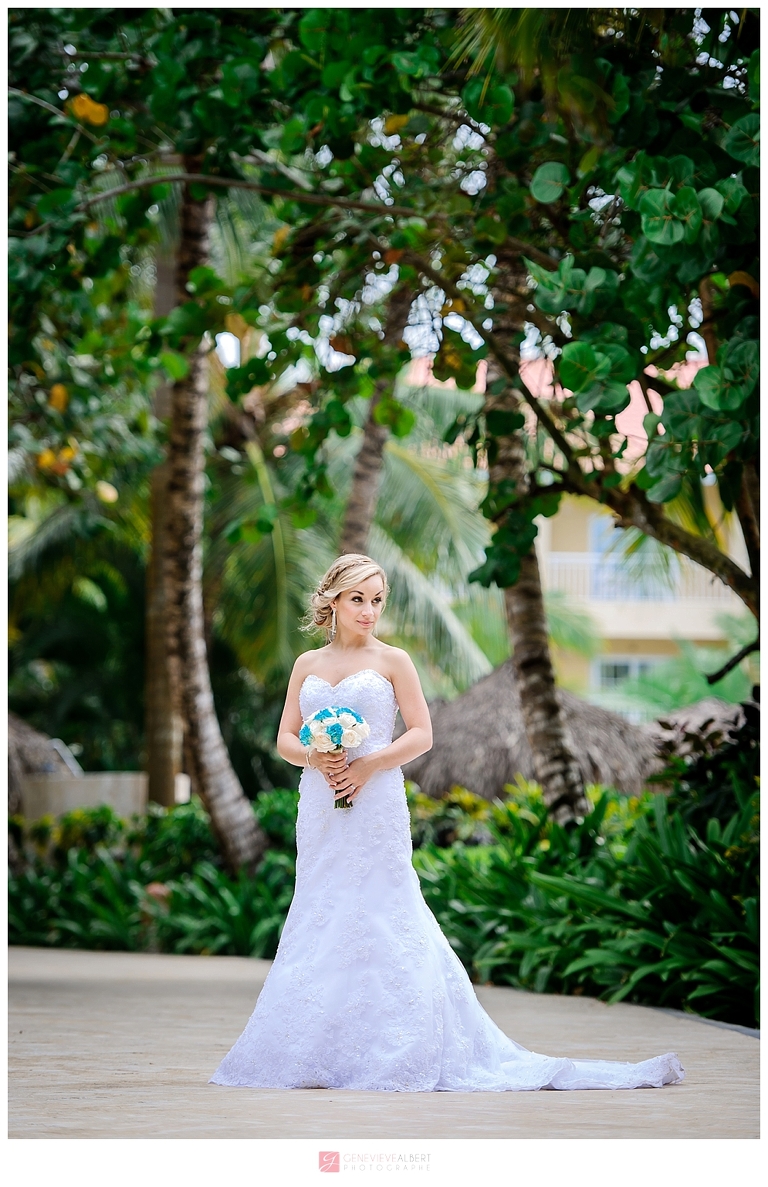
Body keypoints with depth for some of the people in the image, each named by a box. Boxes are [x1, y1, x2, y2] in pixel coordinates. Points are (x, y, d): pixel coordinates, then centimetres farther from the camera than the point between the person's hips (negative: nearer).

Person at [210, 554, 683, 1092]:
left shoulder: (392, 660, 2)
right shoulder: (307, 664, 12)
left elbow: (422, 734, -2)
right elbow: (286, 738, 11)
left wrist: (367, 765, -14)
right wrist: (315, 758, -10)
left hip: (377, 804, -4)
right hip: (320, 806, 4)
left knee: (379, 919, -6)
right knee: (322, 918, 4)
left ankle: (395, 1055, -1)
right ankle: (318, 1051, 9)